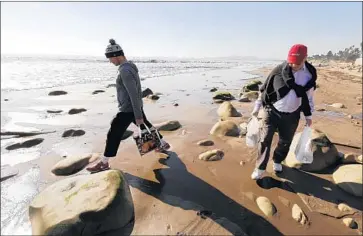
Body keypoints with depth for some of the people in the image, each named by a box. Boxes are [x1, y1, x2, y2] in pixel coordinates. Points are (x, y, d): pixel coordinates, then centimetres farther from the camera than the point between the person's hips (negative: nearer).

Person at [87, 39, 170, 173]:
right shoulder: (130, 66, 8)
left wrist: (138, 116, -23)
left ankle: (104, 163, 16)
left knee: (113, 135, 1)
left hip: (128, 110, -10)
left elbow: (134, 94, -26)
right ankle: (164, 144, 37)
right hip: (135, 107, 10)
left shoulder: (125, 71, -24)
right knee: (145, 126, 23)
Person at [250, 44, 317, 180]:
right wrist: (257, 107, 0)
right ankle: (260, 168, 7)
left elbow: (309, 96, 9)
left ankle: (277, 161, 39)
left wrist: (308, 116, 11)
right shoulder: (279, 70, -11)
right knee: (265, 140, -6)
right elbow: (264, 88, -3)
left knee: (285, 142, 14)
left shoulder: (310, 74, -3)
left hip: (291, 116, 3)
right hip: (272, 111, -2)